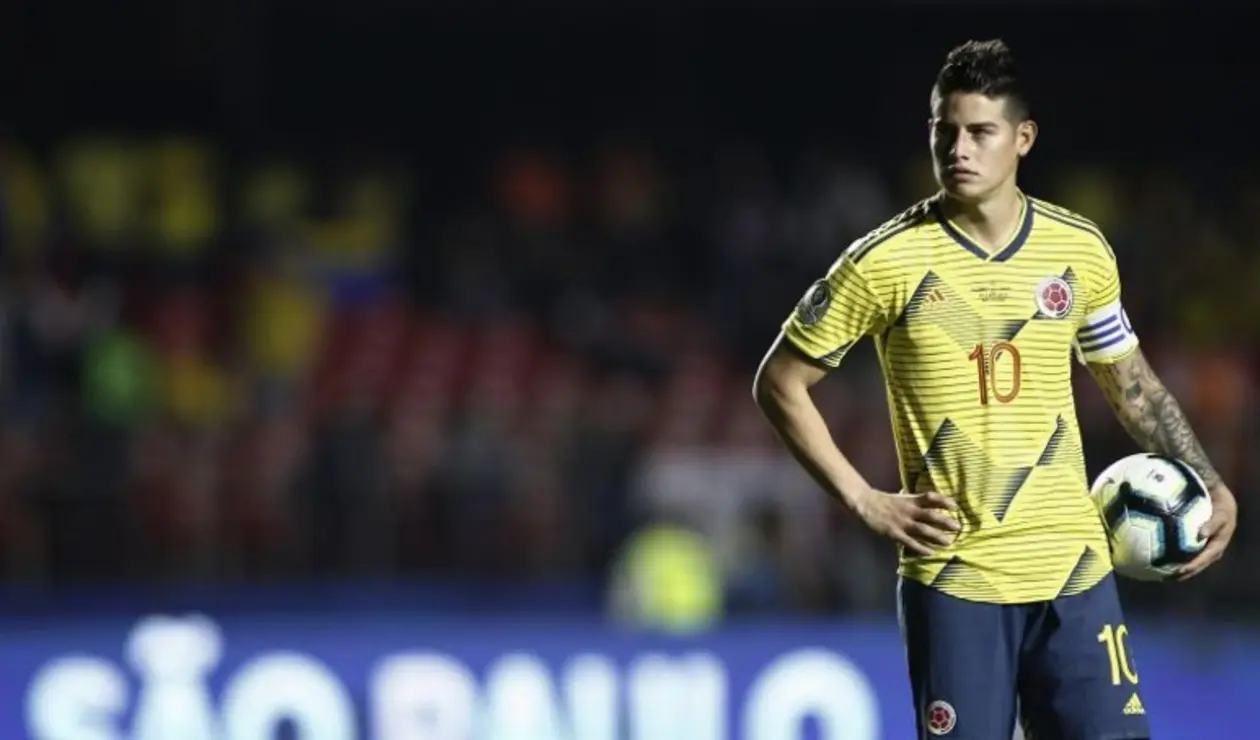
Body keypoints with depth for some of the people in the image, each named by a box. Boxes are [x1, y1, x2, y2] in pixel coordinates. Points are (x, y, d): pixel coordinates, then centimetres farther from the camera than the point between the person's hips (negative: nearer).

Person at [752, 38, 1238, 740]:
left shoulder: (1082, 251, 4)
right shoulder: (885, 262, -7)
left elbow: (1130, 380, 19)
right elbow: (780, 383, 1)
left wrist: (1211, 487, 11)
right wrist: (866, 500, -5)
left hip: (1073, 567, 3)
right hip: (952, 576, -3)